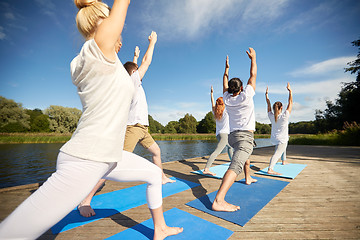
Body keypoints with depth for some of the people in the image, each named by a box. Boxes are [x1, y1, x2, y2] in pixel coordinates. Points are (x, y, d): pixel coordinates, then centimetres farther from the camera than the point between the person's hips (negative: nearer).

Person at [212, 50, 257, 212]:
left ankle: (248, 178, 51)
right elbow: (253, 75, 5)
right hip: (245, 136, -8)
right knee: (236, 165, -21)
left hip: (232, 136, 8)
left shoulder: (227, 99, 6)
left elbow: (225, 83, 23)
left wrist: (226, 68, 33)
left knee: (246, 154, 36)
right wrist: (253, 58, 17)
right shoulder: (246, 96, -6)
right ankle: (218, 201, -33)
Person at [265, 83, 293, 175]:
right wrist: (290, 91, -1)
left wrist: (266, 94, 14)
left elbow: (268, 104, 6)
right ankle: (270, 169, -31)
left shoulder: (271, 116, -5)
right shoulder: (285, 116, -14)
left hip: (274, 139, 6)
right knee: (277, 154, -16)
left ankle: (284, 160, 47)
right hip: (282, 139, -6)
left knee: (284, 144, 35)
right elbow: (290, 103, -7)